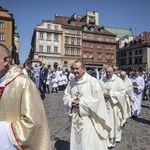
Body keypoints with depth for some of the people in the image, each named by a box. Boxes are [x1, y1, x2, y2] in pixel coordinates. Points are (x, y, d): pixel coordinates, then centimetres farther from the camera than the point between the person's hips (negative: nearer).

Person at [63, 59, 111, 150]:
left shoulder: (92, 81, -11)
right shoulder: (71, 82, 4)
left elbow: (96, 98, -15)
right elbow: (66, 96, 9)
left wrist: (81, 103, -17)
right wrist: (72, 102, -11)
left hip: (89, 117, -5)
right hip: (75, 117, 5)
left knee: (89, 143, 5)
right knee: (76, 141, 17)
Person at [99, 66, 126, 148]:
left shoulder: (118, 80, -2)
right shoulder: (101, 81, 4)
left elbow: (122, 92, -8)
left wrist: (111, 94, -15)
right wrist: (103, 94, -14)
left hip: (114, 105, -1)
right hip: (104, 105, 2)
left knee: (114, 122, 7)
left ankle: (114, 138, 25)